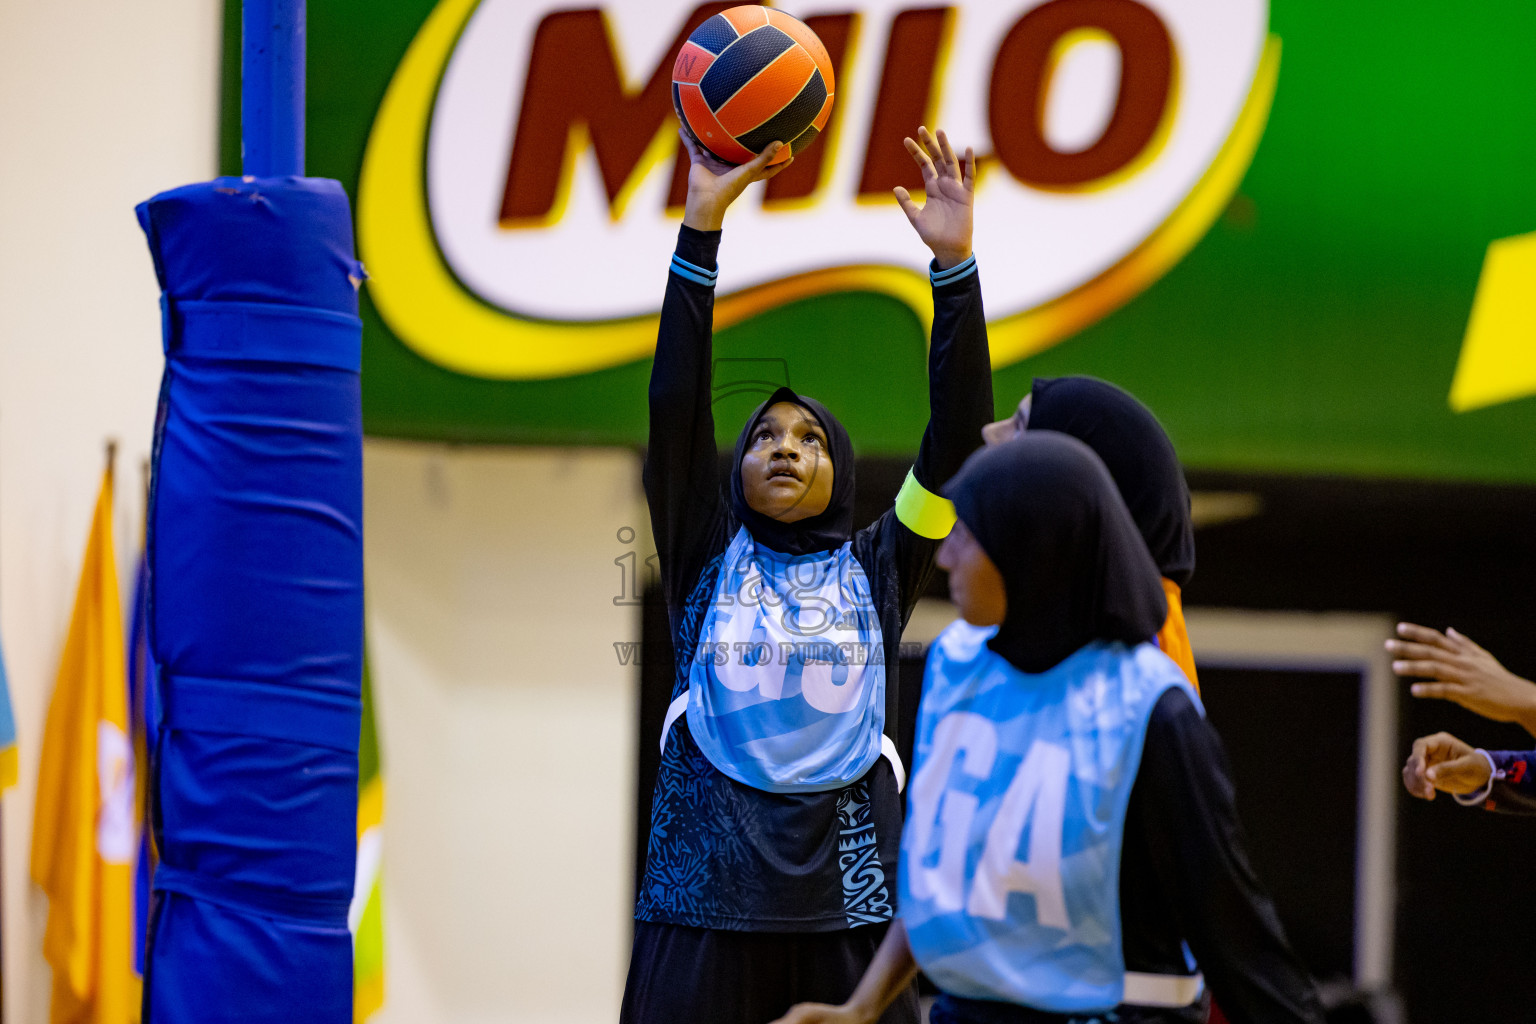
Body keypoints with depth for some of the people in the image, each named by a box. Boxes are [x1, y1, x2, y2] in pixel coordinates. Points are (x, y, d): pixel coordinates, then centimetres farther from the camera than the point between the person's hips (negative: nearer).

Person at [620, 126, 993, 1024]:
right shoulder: (710, 560, 12)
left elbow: (957, 435, 5)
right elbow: (675, 410, 2)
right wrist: (702, 228, -5)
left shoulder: (875, 572, 13)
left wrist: (955, 265, -4)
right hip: (707, 897, 0)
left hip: (845, 903, 0)